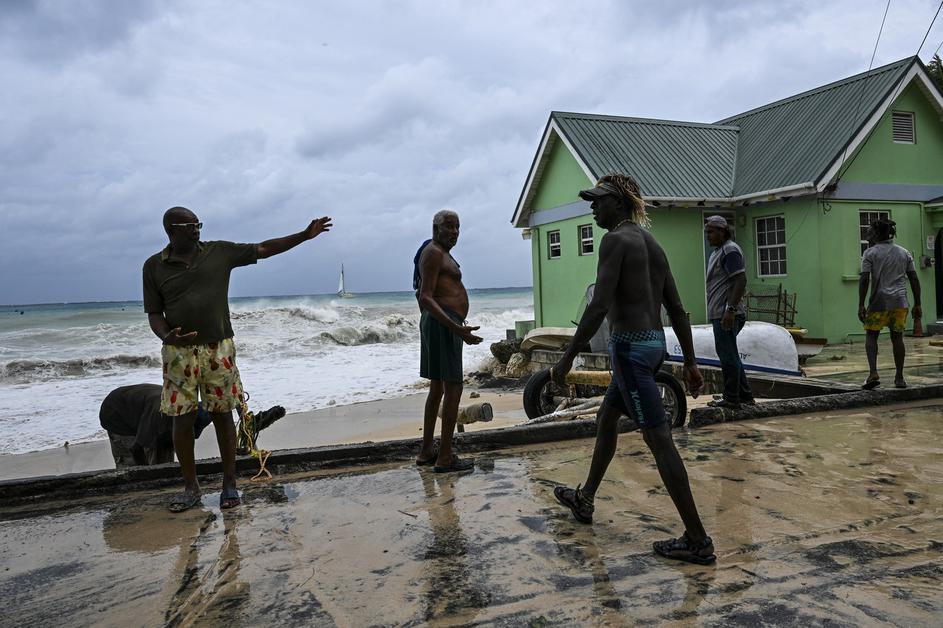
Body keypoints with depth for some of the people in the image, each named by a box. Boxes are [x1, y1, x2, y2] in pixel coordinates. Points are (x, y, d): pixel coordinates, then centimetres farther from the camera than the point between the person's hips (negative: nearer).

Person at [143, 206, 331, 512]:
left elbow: (263, 249, 5)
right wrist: (166, 336, -18)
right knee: (182, 419, 3)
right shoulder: (154, 266, 2)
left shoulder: (219, 252, 3)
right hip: (179, 353, 0)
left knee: (223, 415, 4)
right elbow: (154, 312, 3)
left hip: (219, 348, 0)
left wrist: (305, 235, 0)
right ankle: (191, 487, 17)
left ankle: (229, 484, 15)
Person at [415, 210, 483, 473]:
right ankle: (445, 458, -6)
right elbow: (426, 298, -20)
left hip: (438, 323, 11)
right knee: (453, 387, -9)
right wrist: (457, 328, -29)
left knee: (437, 387, 14)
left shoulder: (442, 254, 21)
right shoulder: (433, 252, -11)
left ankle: (426, 452, 21)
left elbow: (423, 296, 27)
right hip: (443, 323, -11)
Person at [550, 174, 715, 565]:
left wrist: (567, 358, -16)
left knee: (659, 440, -7)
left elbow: (598, 306, -20)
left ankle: (697, 540, -2)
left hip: (630, 345, -10)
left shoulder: (616, 240, -10)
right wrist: (690, 362, 17)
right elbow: (677, 309, 15)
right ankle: (585, 500, 39)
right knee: (605, 420, 23)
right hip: (655, 343, 10)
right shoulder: (651, 243, 16)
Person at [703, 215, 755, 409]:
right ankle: (745, 395, 22)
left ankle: (731, 399, 2)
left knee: (727, 356, -5)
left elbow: (741, 280, -20)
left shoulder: (730, 250, -11)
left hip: (726, 314, -11)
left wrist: (730, 309, -25)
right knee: (729, 355, 15)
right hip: (719, 313, 11)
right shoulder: (717, 252, 20)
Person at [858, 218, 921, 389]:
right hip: (900, 302, 4)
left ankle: (873, 373, -11)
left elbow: (864, 280, -9)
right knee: (897, 337, 10)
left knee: (871, 335, 5)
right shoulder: (904, 252, 13)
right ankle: (899, 378, 14)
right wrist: (917, 304, 14)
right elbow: (914, 280, 10)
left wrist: (861, 305, -8)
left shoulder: (870, 253, -2)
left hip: (879, 301, -4)